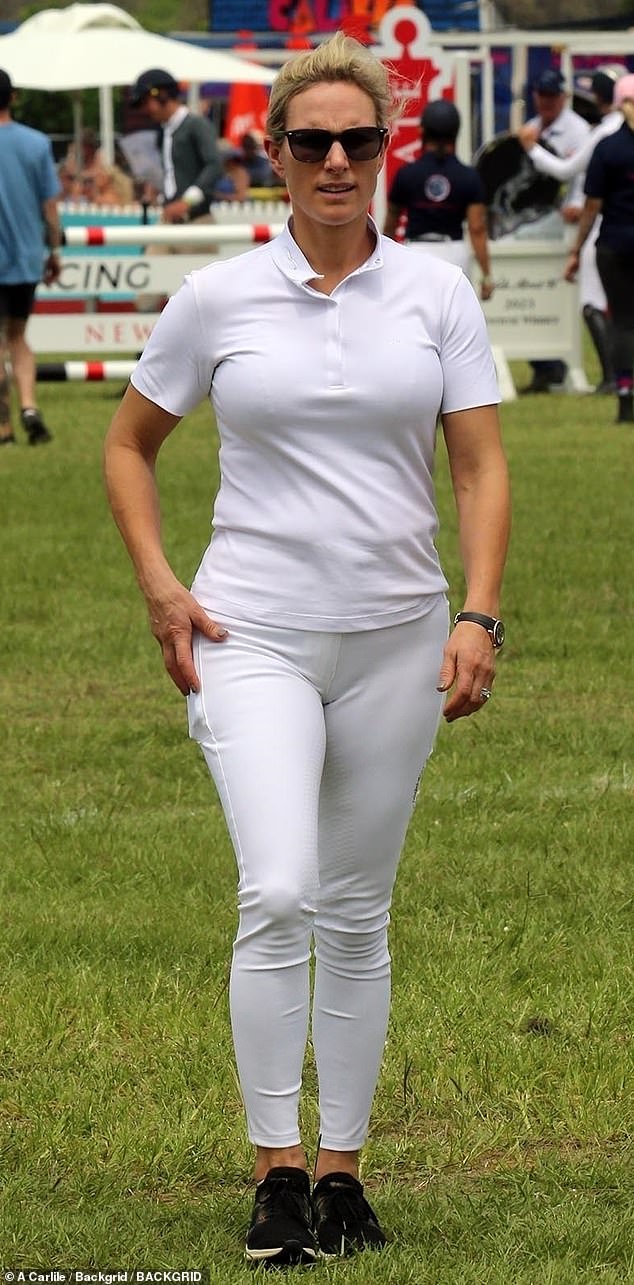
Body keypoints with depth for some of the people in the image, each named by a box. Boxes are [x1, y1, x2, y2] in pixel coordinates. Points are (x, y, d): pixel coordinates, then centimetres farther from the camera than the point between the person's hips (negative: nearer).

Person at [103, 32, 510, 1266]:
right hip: (255, 636, -2)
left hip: (396, 639, 2)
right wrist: (159, 585, 0)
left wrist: (478, 616, -8)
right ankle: (275, 1171, -9)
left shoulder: (437, 292, 2)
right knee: (277, 894, -17)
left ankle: (341, 1166, 18)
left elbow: (480, 465, 4)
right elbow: (130, 442, 12)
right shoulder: (216, 298, 0)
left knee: (356, 913, 8)